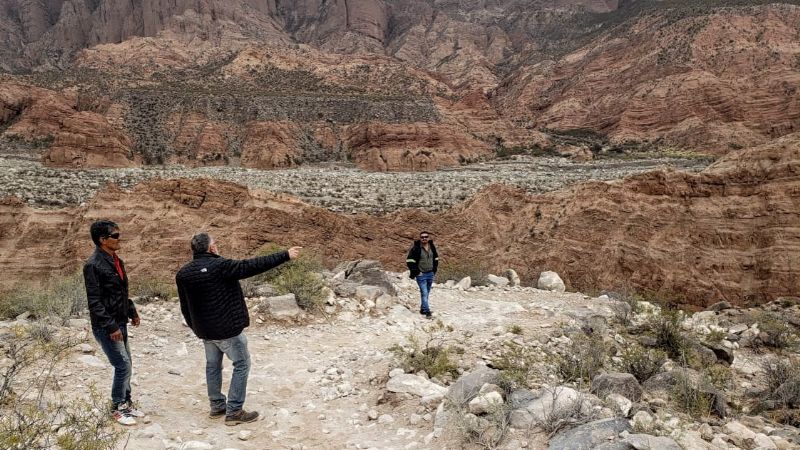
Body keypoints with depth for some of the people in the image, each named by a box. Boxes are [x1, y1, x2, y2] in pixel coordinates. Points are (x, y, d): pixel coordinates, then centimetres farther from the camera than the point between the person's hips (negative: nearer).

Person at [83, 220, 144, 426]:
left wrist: (132, 312, 17)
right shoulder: (93, 265, -18)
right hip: (106, 327, -9)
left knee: (125, 365, 15)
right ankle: (117, 408, 10)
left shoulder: (116, 260, 9)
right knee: (123, 366, -6)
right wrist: (111, 327, -21)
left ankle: (126, 403, 28)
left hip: (120, 323, 9)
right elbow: (94, 302, -20)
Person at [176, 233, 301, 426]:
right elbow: (253, 265, -23)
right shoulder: (220, 266, -21)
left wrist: (195, 327, 24)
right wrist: (285, 255, -19)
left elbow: (185, 308, 10)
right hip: (228, 329, -7)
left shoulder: (183, 274, 1)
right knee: (241, 364, 5)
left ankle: (217, 406, 30)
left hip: (205, 330, 7)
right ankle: (234, 411, 5)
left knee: (212, 365, 21)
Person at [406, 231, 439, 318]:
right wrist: (416, 271, -12)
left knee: (426, 293, 14)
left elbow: (435, 258, 20)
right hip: (421, 275, -6)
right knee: (424, 293, -11)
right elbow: (409, 261, -12)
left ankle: (423, 309, 26)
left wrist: (434, 270, 13)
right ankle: (427, 312, -10)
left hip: (430, 274, 6)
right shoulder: (416, 248, -13)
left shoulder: (432, 247, 5)